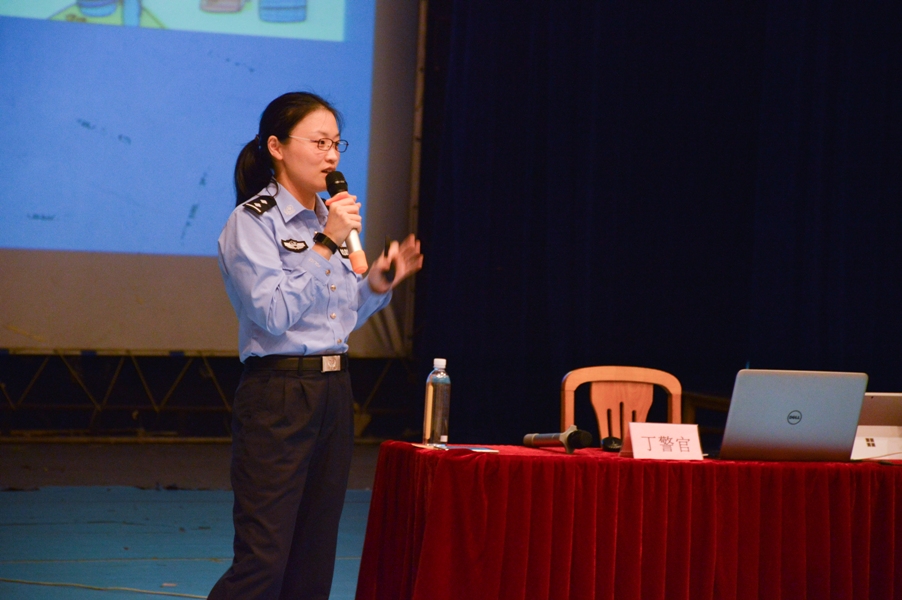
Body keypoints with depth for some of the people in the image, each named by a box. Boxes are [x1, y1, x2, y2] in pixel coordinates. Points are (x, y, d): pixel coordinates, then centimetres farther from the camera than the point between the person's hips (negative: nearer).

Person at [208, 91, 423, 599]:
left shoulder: (329, 219, 15)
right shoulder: (252, 223, -8)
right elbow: (274, 315, -18)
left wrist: (377, 285, 6)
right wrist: (326, 246, -18)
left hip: (334, 391, 8)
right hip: (278, 397, -8)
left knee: (313, 558, 8)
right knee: (263, 558, -13)